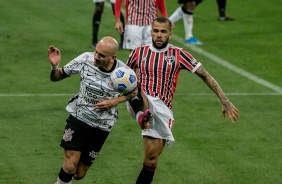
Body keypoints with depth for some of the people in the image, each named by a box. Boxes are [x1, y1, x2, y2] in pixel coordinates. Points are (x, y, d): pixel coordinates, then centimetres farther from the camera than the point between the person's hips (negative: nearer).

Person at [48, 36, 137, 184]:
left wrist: (114, 101, -11)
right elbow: (56, 77, -4)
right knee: (70, 165, -19)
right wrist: (54, 66, -27)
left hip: (102, 127, 1)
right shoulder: (85, 59, -15)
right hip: (78, 118, -1)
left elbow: (133, 92, 6)